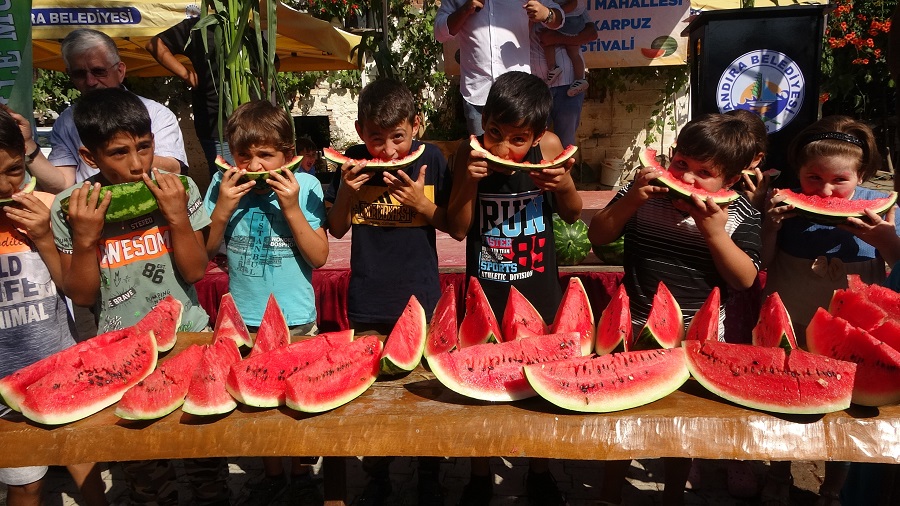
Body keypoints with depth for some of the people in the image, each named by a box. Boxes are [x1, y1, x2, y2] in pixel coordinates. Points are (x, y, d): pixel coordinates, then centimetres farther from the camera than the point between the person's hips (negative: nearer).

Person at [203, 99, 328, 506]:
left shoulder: (305, 186, -12)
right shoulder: (223, 185, -7)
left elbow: (319, 256, -14)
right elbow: (205, 252, -3)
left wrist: (291, 209, -24)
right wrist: (222, 209, -19)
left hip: (297, 320, -2)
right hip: (243, 319, 2)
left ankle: (300, 473, 38)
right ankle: (272, 473, 40)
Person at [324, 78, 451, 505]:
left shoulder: (431, 158, -7)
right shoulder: (353, 162, -3)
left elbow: (454, 225, -1)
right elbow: (337, 229, 5)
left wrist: (423, 205, -18)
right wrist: (346, 192, -13)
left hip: (421, 298, -1)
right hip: (368, 305, 2)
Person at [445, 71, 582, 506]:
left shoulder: (548, 147, -11)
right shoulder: (470, 154, -12)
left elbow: (572, 215, 2)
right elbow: (457, 229, -10)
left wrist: (566, 184, -19)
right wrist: (469, 181, -25)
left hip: (539, 291, 1)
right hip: (484, 291, 0)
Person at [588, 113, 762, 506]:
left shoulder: (740, 215, -7)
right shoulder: (645, 195, -8)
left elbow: (745, 279, -12)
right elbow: (598, 236, -7)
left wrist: (715, 233, -25)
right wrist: (630, 201, -22)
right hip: (636, 332, 0)